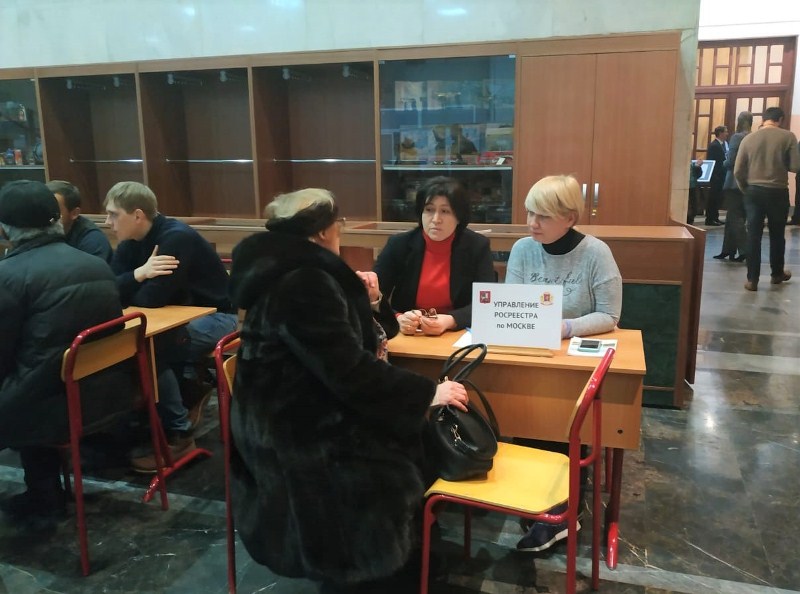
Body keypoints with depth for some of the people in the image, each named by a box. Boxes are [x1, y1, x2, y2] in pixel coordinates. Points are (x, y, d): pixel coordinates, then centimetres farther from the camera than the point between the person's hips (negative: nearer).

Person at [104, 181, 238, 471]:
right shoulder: (131, 241, 2)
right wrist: (138, 275, -27)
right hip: (182, 314, 9)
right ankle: (191, 389, 11)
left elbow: (153, 298, -29)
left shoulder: (176, 237, -24)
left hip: (217, 316, -8)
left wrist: (125, 289, -9)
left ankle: (180, 435, -10)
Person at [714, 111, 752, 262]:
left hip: (735, 183, -6)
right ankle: (728, 250, 18)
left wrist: (724, 163, 4)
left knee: (735, 218, -2)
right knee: (732, 217, 13)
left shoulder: (737, 137, -12)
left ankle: (744, 250, -8)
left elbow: (730, 161, -16)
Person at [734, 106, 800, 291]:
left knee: (753, 235, 4)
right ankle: (777, 274, 31)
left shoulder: (748, 138, -1)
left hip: (753, 191, 1)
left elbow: (738, 171, -2)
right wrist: (781, 163, 12)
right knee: (777, 235, 15)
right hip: (778, 192, -1)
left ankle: (752, 279, 2)